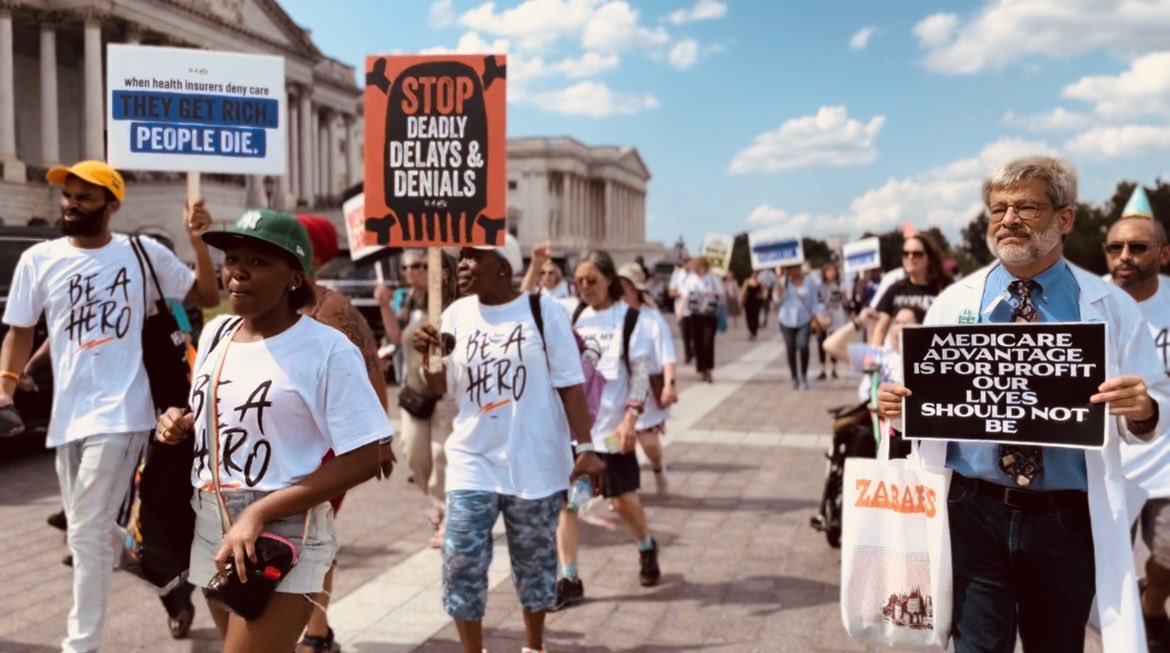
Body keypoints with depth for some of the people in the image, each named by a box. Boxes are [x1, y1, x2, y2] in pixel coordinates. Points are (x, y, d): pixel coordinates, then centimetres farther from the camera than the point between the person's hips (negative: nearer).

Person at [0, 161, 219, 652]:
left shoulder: (145, 254, -1)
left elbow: (207, 296, 3)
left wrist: (198, 242, -11)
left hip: (117, 412, -4)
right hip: (66, 414, 5)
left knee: (88, 532, -8)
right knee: (82, 533, 16)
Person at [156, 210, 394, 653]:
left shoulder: (327, 350, -15)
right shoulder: (215, 334, 7)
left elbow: (366, 457, -18)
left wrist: (259, 513, -22)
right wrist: (179, 424, -1)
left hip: (283, 538, -7)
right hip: (210, 532, 7)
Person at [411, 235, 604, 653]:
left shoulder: (542, 311, -7)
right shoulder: (456, 314, 3)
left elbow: (570, 385, -6)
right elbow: (441, 387, 9)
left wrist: (585, 447, -11)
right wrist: (428, 355, -11)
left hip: (534, 462, -2)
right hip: (472, 461, 3)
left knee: (535, 562, 12)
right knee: (461, 563, -1)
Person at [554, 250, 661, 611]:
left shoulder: (629, 318, -6)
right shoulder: (570, 312, 5)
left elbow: (641, 374, -8)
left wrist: (630, 419, -16)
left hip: (611, 426, -3)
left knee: (623, 500, 8)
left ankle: (646, 548, 38)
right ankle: (569, 579, 11)